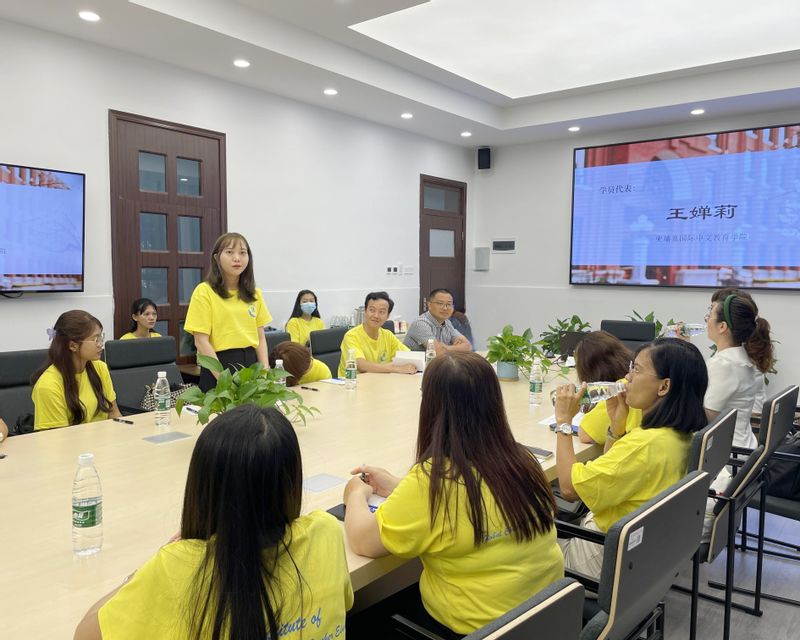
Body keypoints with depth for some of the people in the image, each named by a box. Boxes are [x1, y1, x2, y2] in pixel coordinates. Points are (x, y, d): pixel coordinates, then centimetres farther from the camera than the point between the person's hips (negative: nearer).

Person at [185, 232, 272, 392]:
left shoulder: (254, 294, 9)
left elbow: (260, 337, 11)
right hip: (219, 364, -5)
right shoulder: (204, 291, -7)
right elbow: (201, 341, -11)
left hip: (250, 363, 5)